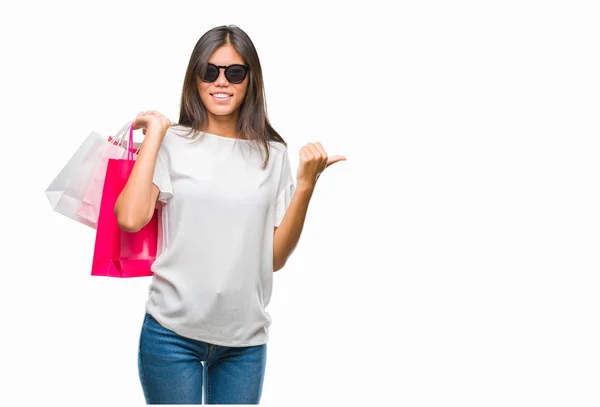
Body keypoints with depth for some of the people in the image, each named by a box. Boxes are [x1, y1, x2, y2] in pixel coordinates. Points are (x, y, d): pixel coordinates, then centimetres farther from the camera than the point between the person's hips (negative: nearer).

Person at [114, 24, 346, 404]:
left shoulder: (273, 155, 4)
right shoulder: (172, 143, -3)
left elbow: (276, 257, 2)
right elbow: (130, 217, -17)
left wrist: (306, 185, -8)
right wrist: (155, 133, -9)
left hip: (246, 340, 2)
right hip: (172, 333, -2)